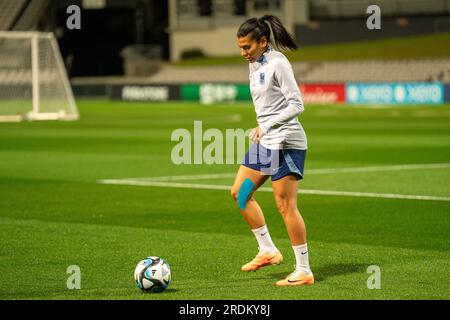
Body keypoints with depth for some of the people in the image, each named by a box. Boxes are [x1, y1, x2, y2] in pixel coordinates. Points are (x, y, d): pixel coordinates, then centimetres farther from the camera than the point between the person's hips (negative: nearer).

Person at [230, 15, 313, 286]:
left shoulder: (277, 63, -14)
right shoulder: (255, 65, 13)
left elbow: (297, 105, -18)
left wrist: (266, 126, -26)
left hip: (286, 141, -10)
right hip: (265, 142, 10)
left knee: (286, 205, -9)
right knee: (240, 192, 10)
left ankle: (304, 271, -4)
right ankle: (268, 251, 17)